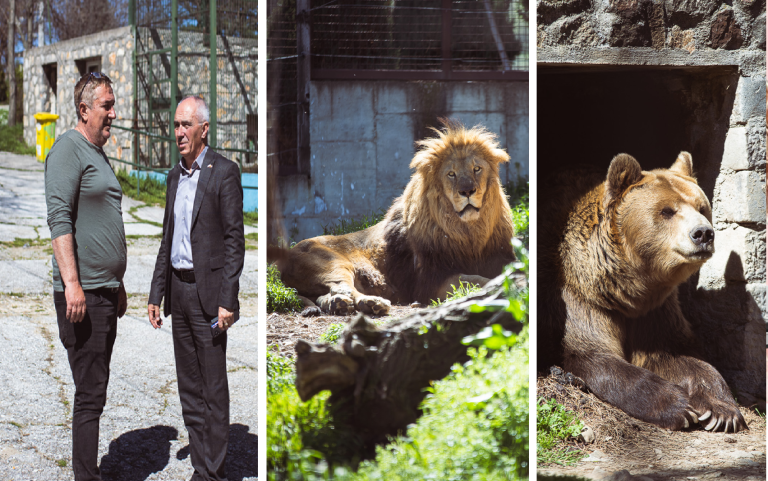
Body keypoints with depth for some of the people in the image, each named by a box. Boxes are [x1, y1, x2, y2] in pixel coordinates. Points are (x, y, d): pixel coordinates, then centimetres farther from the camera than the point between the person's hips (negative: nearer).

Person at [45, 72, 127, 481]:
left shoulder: (99, 154, 20)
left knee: (95, 391, 12)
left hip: (106, 292, 9)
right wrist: (72, 282, -24)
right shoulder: (68, 148, -8)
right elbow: (59, 219, -17)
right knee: (90, 393, -8)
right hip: (83, 294, -9)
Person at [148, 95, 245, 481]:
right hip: (178, 291, 7)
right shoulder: (175, 176, 15)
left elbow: (234, 240, -10)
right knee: (189, 389, 10)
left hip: (208, 294, -7)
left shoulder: (224, 172, -7)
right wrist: (156, 294, 14)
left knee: (213, 389, -3)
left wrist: (227, 301, -16)